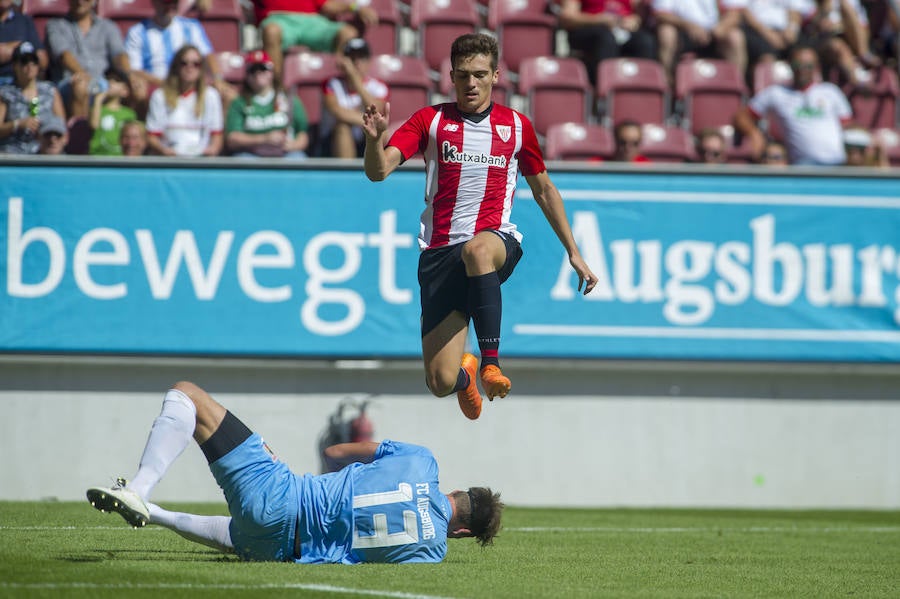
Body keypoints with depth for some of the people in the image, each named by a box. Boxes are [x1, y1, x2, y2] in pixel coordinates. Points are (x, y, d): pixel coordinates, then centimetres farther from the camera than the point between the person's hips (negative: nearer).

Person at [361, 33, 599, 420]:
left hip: (496, 240, -1)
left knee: (477, 250, -42)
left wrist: (573, 253, 21)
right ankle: (466, 371, 33)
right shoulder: (430, 120, 6)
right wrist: (375, 138, -26)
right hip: (439, 253, 1)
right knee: (441, 382, -7)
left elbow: (543, 190, 22)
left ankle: (490, 361, -38)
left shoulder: (517, 126, 10)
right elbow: (377, 171, -4)